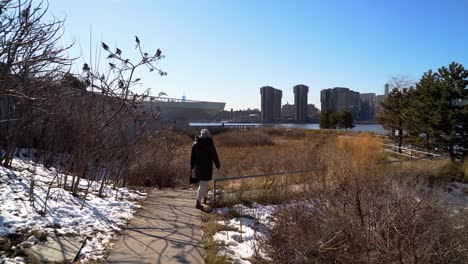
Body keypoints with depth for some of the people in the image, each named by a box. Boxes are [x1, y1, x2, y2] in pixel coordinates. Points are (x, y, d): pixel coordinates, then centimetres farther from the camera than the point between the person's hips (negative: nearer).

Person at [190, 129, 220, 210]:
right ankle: (198, 204, -1)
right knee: (203, 185, 0)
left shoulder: (195, 144, 1)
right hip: (207, 168, -5)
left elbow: (192, 157, 5)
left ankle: (204, 198, 34)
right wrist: (218, 166, 8)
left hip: (197, 167, 5)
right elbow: (214, 157, -6)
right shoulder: (210, 145, -12)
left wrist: (192, 167, 13)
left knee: (202, 183, 25)